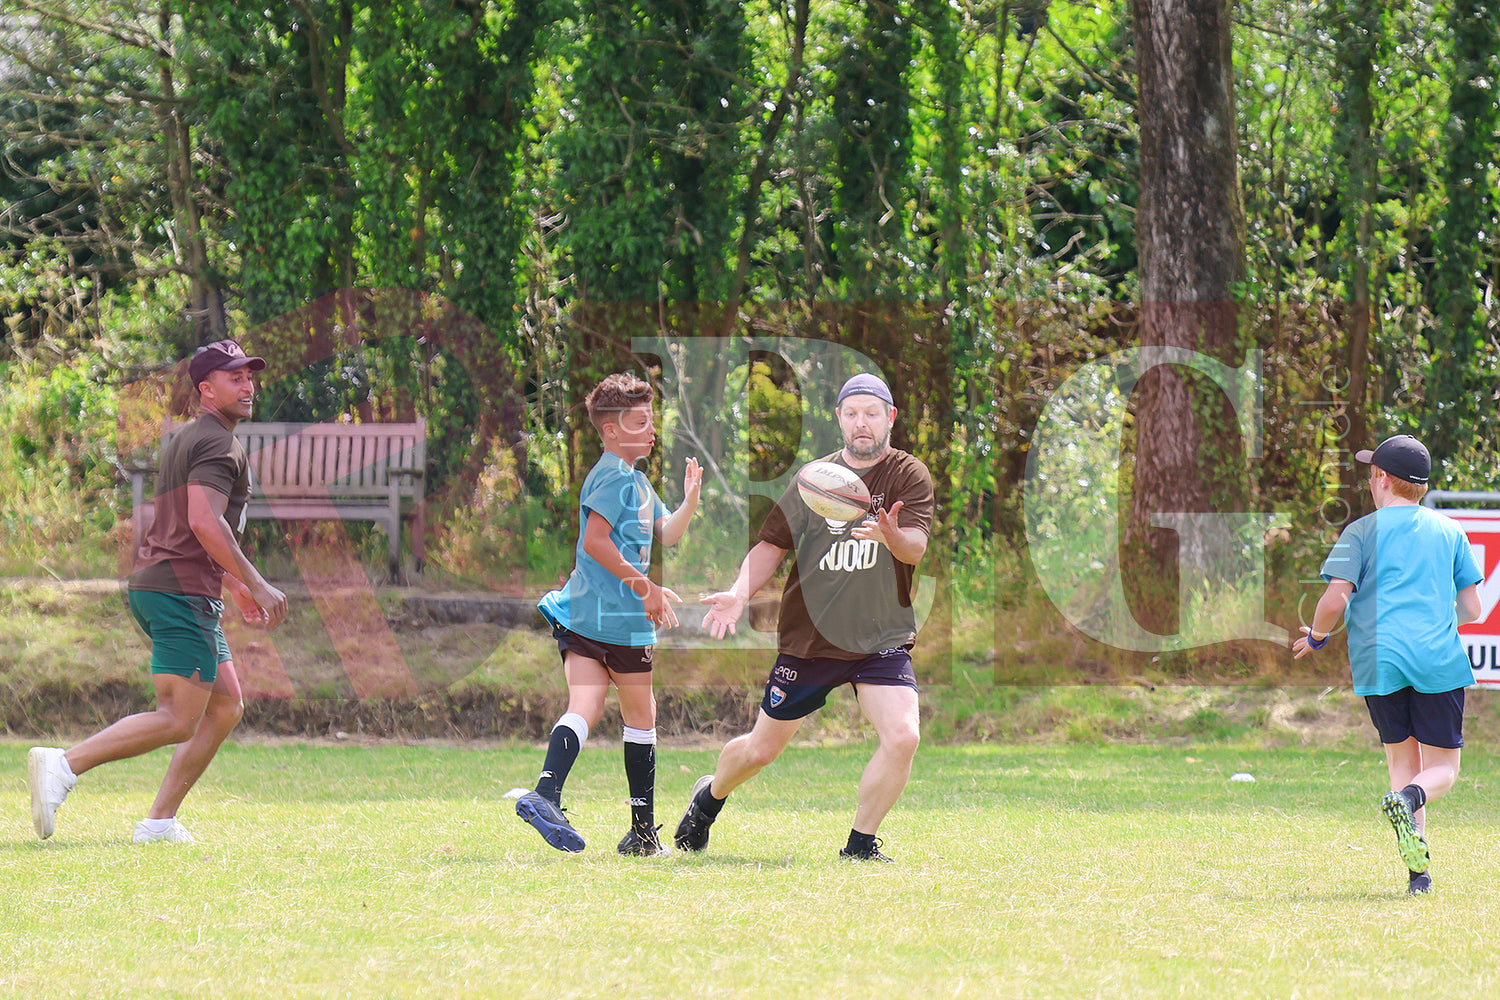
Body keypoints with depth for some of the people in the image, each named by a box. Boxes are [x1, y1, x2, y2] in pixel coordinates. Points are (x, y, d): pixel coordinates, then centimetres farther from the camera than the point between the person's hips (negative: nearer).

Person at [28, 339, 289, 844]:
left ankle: (160, 821, 9)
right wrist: (256, 584, -19)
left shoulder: (184, 442, 24)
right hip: (182, 592, -11)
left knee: (226, 708, 13)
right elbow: (204, 522, -23)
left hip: (152, 587, 11)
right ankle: (65, 765, -22)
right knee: (179, 720, -14)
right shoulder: (218, 444, -9)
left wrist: (233, 587, 34)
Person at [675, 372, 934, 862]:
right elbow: (772, 545, 7)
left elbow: (916, 547, -20)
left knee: (902, 736, -23)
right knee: (761, 749, 11)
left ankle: (861, 844, -4)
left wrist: (892, 536, -44)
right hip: (807, 638, 2)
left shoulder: (909, 476, -5)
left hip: (882, 639, -2)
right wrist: (740, 592, -11)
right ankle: (710, 797, 44)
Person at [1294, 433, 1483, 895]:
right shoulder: (1450, 531, 13)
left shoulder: (1360, 532, 5)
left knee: (1402, 761, 11)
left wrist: (1316, 638, 13)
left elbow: (1335, 599, -7)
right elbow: (1471, 609, 13)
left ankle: (1418, 868, -6)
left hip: (1379, 661, -1)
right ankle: (1410, 797, -29)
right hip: (1439, 660, 1)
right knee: (1442, 767, 8)